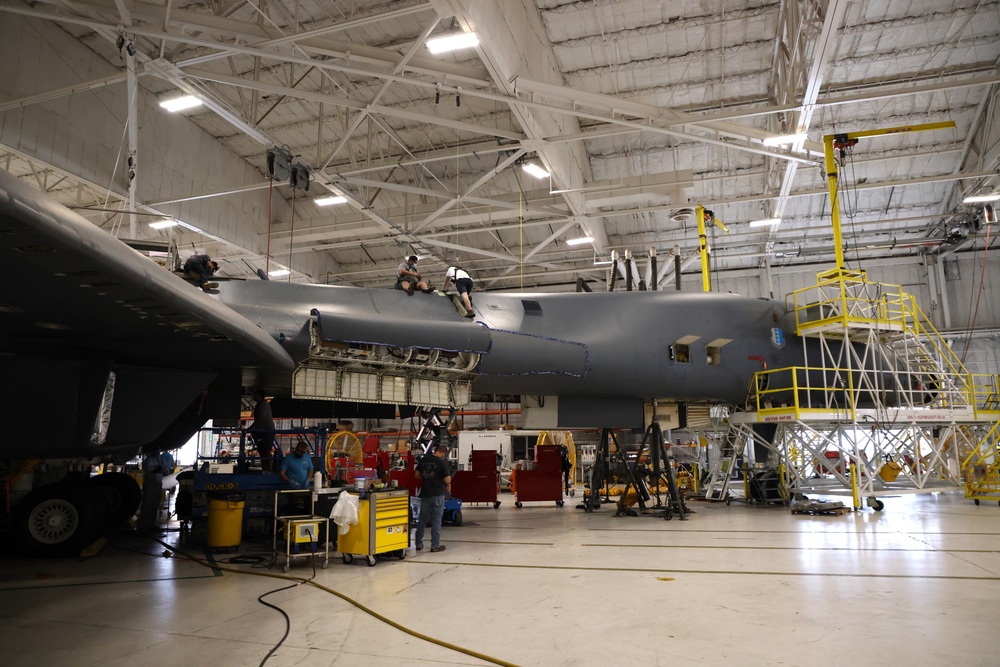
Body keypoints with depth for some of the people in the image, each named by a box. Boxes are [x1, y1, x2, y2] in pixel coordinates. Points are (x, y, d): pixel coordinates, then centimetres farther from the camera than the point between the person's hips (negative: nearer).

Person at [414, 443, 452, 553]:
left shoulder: (424, 459, 1)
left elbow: (417, 475, 8)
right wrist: (447, 484, 6)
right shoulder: (441, 463, -14)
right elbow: (448, 480, -15)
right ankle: (435, 546, 6)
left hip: (425, 493, 5)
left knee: (422, 519, 14)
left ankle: (418, 544, 20)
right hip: (437, 494, -5)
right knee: (436, 520, 4)